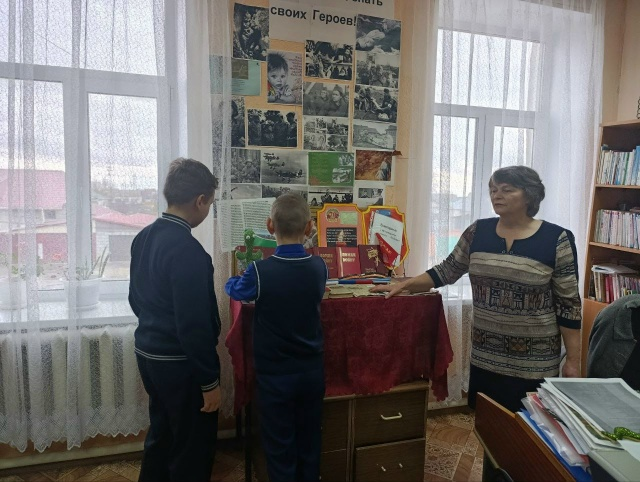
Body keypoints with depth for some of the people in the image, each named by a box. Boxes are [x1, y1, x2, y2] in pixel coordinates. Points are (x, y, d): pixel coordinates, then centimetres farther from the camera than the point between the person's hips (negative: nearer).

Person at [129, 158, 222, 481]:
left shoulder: (143, 237, 3)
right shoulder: (188, 250, -25)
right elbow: (194, 324, -25)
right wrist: (210, 381, -17)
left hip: (147, 353, 9)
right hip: (179, 362, -9)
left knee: (161, 434, 25)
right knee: (193, 446, 10)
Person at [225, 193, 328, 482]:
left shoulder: (260, 271, -19)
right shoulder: (319, 267, -9)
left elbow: (234, 290, 3)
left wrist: (233, 280, 25)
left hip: (275, 375, -3)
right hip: (312, 372, 4)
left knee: (280, 448, 13)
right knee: (309, 443, 19)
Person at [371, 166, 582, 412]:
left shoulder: (557, 240, -9)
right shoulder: (478, 231, 1)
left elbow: (568, 305, -7)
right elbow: (447, 270, 8)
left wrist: (573, 360, -6)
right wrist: (403, 285, 0)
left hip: (534, 362, -3)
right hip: (484, 357, 3)